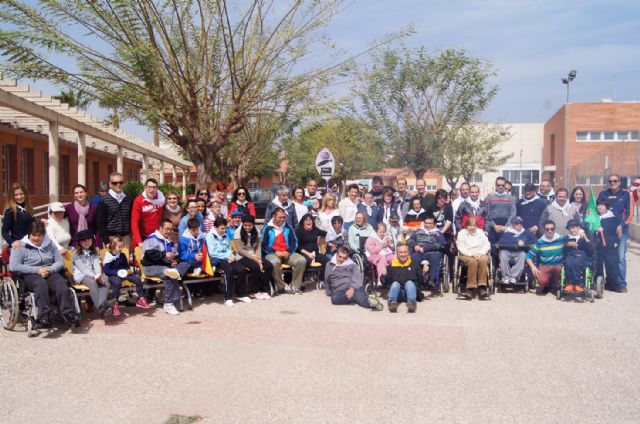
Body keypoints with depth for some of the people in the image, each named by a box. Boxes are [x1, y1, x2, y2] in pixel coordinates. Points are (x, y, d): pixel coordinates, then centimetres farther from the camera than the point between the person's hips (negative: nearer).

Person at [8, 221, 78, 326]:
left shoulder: (49, 244, 18)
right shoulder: (20, 246, 8)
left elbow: (60, 262, 14)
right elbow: (13, 266, -5)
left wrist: (50, 269, -10)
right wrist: (37, 270, -13)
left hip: (50, 273, 3)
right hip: (30, 275, -2)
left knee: (60, 282, -32)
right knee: (41, 283, -38)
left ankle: (68, 312, -44)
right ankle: (44, 315, -48)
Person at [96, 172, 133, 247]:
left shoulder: (128, 200, 10)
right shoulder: (104, 201, -2)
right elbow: (101, 223, -4)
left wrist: (132, 236, 5)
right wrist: (106, 241, -11)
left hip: (126, 237, 4)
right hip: (111, 238, -4)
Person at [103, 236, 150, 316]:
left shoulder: (122, 255, 12)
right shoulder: (108, 256, -7)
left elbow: (127, 265, 25)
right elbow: (106, 270, -13)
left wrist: (128, 270, 1)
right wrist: (117, 272, -23)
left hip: (123, 273, 6)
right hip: (113, 275, -6)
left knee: (137, 279, -12)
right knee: (117, 282, -39)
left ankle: (140, 299, 2)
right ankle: (115, 305, -34)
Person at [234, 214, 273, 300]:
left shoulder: (256, 232, 8)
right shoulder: (238, 232, -6)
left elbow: (258, 247, 4)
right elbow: (240, 250, -11)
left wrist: (259, 259, -14)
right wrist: (254, 258, -16)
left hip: (255, 257, 5)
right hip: (243, 257, -5)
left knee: (269, 266, -21)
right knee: (258, 267, -30)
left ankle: (264, 290, -13)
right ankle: (261, 291, -13)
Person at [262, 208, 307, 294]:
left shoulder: (288, 228, 13)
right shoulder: (267, 228, 1)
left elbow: (294, 243, 10)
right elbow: (263, 245, -4)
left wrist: (288, 252, -9)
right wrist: (275, 252, -16)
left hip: (287, 253, 4)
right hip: (272, 253, -4)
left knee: (302, 260, -22)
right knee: (274, 262, -39)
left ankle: (295, 286, -12)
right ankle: (282, 286, -19)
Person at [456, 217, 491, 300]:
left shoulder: (481, 232, 21)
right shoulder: (462, 233, 12)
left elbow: (487, 245, 10)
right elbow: (461, 247, -1)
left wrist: (480, 253, -9)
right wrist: (471, 254, -14)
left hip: (481, 254, 2)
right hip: (466, 255, -2)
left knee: (483, 260, -35)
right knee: (473, 261, -37)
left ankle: (482, 288, -41)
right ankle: (471, 288, -41)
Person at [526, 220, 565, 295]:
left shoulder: (562, 239, 1)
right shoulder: (539, 242, 1)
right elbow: (529, 256, 2)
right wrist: (533, 267, -13)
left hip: (558, 265, 1)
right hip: (544, 266, -1)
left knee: (557, 269, -35)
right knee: (542, 281, -30)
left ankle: (555, 285, 3)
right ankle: (548, 286, 11)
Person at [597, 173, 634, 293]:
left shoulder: (626, 194, 5)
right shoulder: (603, 194, 10)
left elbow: (630, 212, 0)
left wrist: (622, 224, -13)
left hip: (621, 229, -2)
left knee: (621, 257, -7)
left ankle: (621, 283, -1)